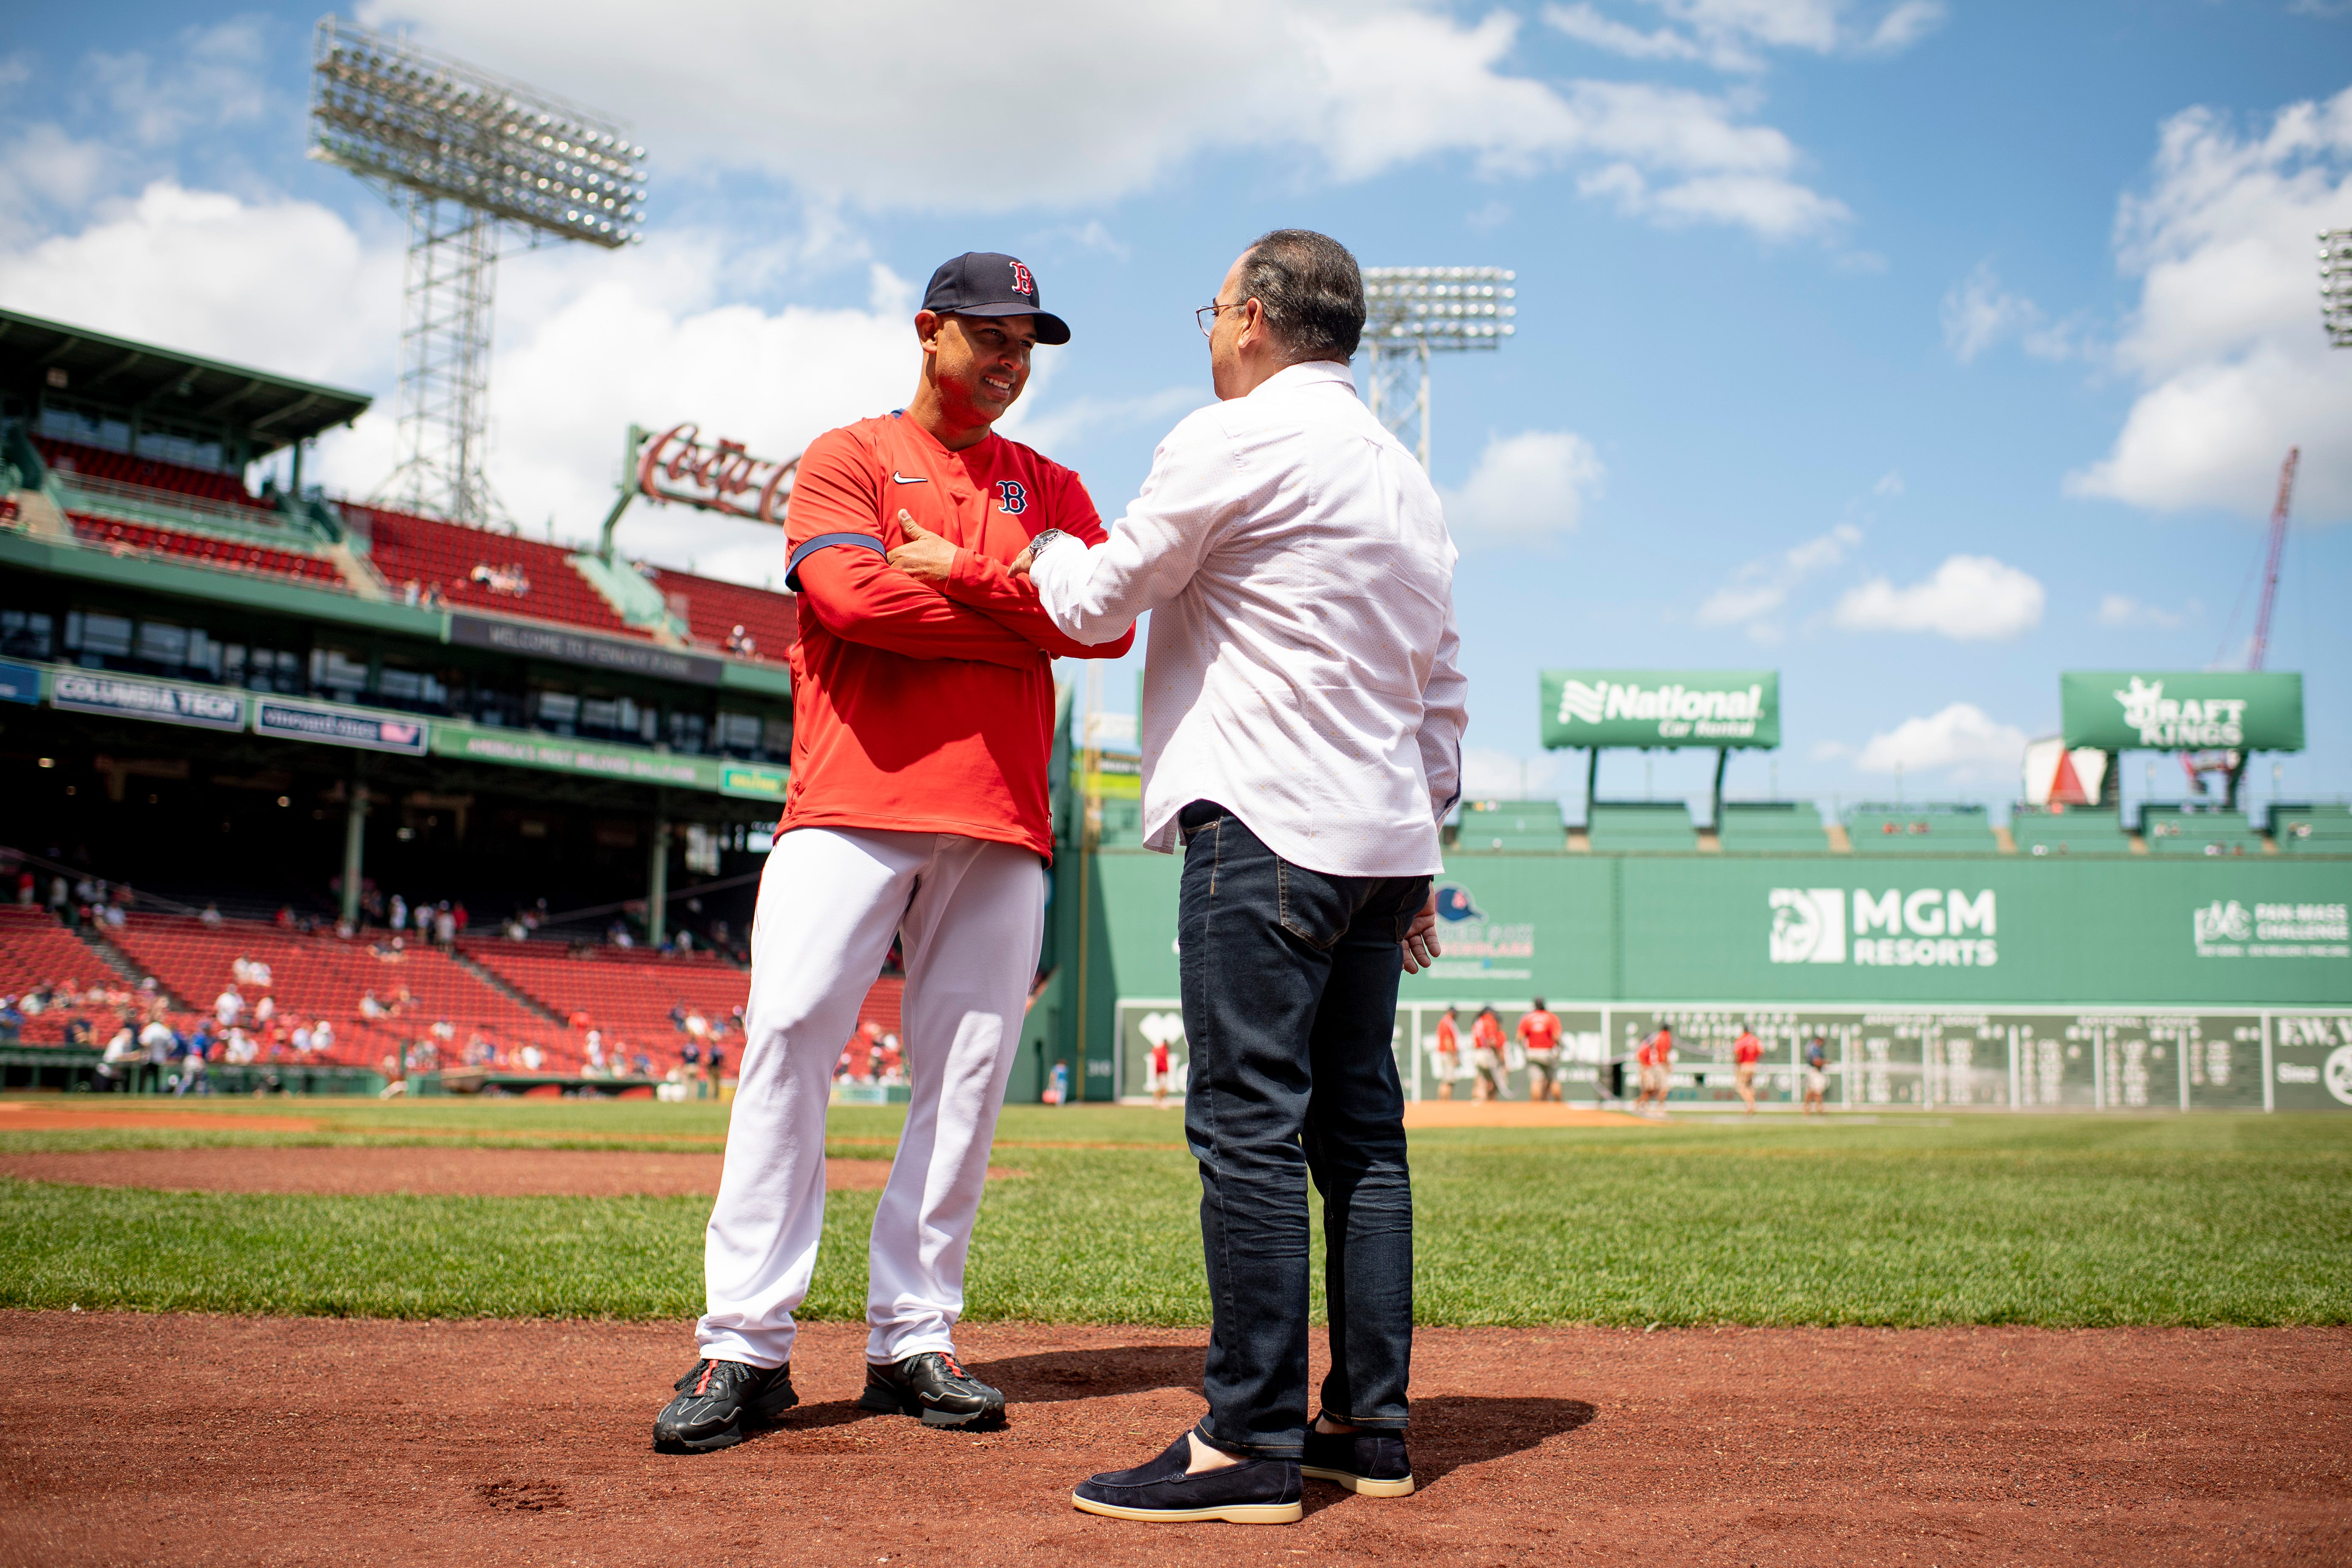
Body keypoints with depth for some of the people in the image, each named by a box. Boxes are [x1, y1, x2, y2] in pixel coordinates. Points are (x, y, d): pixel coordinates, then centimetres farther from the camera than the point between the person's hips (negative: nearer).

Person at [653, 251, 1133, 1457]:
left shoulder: (1048, 487, 21)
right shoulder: (846, 458, 11)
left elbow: (1110, 620, 4)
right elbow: (850, 596, -10)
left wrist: (961, 576, -6)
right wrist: (1027, 611, -5)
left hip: (999, 824, 3)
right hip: (851, 803, -3)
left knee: (967, 1071, 0)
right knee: (787, 1038, -11)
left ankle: (912, 1341, 8)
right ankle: (743, 1347, -7)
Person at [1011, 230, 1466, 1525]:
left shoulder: (1236, 440, -5)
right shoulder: (1407, 475, 21)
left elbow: (1096, 603, -1)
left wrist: (1046, 547, 20)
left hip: (1267, 826, -9)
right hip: (1383, 837, 9)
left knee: (1248, 1126, -8)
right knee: (1358, 1126, 9)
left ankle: (1252, 1445, -8)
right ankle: (1369, 1430, 13)